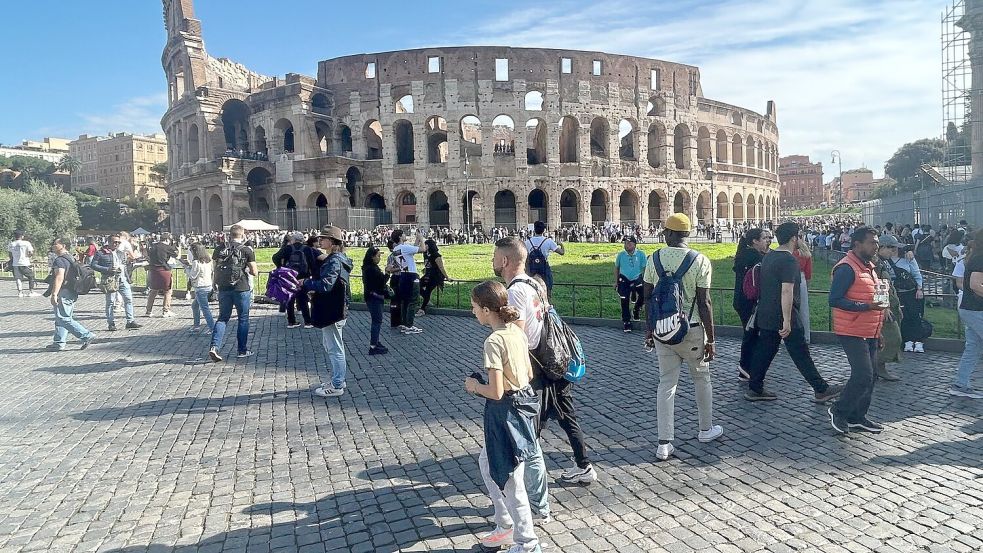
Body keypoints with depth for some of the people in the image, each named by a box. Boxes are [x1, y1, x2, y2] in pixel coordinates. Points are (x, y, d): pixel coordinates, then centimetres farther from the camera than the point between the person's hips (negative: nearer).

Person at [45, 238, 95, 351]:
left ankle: (87, 336, -12)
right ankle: (59, 343, 17)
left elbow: (59, 278, -25)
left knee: (64, 319, -9)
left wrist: (54, 294, -29)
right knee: (60, 319, 14)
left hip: (63, 294, -10)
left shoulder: (60, 260, -14)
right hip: (71, 293, 10)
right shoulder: (70, 258, 18)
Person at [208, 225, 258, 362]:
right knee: (243, 319, 9)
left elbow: (216, 269, 8)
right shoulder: (247, 250, -6)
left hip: (223, 289, 3)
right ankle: (242, 350, 14)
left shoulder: (219, 249, 4)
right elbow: (254, 272, -6)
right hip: (241, 289, -3)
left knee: (222, 318, 11)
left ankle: (214, 347, -5)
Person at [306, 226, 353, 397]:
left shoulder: (334, 261, -19)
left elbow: (326, 285, -30)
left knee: (335, 348, -1)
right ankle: (337, 380, 32)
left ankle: (337, 386, 9)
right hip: (331, 310, 11)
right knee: (329, 345, 21)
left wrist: (306, 283, -18)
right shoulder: (335, 259, 13)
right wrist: (313, 289, 3)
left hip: (333, 312, -11)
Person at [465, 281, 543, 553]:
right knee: (487, 463, 24)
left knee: (510, 481, 6)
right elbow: (529, 374, 12)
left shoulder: (494, 341, -22)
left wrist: (475, 385, -5)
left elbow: (496, 392, -24)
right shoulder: (517, 332, 3)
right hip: (522, 402, 9)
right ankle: (506, 526, 36)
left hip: (505, 412, -9)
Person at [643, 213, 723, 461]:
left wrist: (649, 329, 14)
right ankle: (706, 429, 36)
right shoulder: (700, 261, -11)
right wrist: (710, 338, -5)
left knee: (666, 383, 8)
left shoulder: (654, 259, -2)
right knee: (701, 378, 19)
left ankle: (664, 444, 6)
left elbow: (648, 297, 3)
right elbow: (704, 303, -12)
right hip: (691, 330, -2)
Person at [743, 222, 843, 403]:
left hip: (765, 315, 9)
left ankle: (754, 389, 14)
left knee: (764, 351, 11)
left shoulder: (768, 257, 12)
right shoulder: (789, 260, -17)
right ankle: (821, 390, 10)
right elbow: (786, 291, -24)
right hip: (783, 316, -9)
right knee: (801, 354, 0)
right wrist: (787, 321, -26)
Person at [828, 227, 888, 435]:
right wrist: (866, 306, -27)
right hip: (853, 333, -10)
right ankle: (838, 411, 6)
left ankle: (857, 418, 21)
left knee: (868, 377, 11)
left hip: (870, 334, 10)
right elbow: (834, 300, -22)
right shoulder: (847, 268, -16)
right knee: (863, 376, -12)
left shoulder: (868, 266, 16)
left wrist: (878, 332, 23)